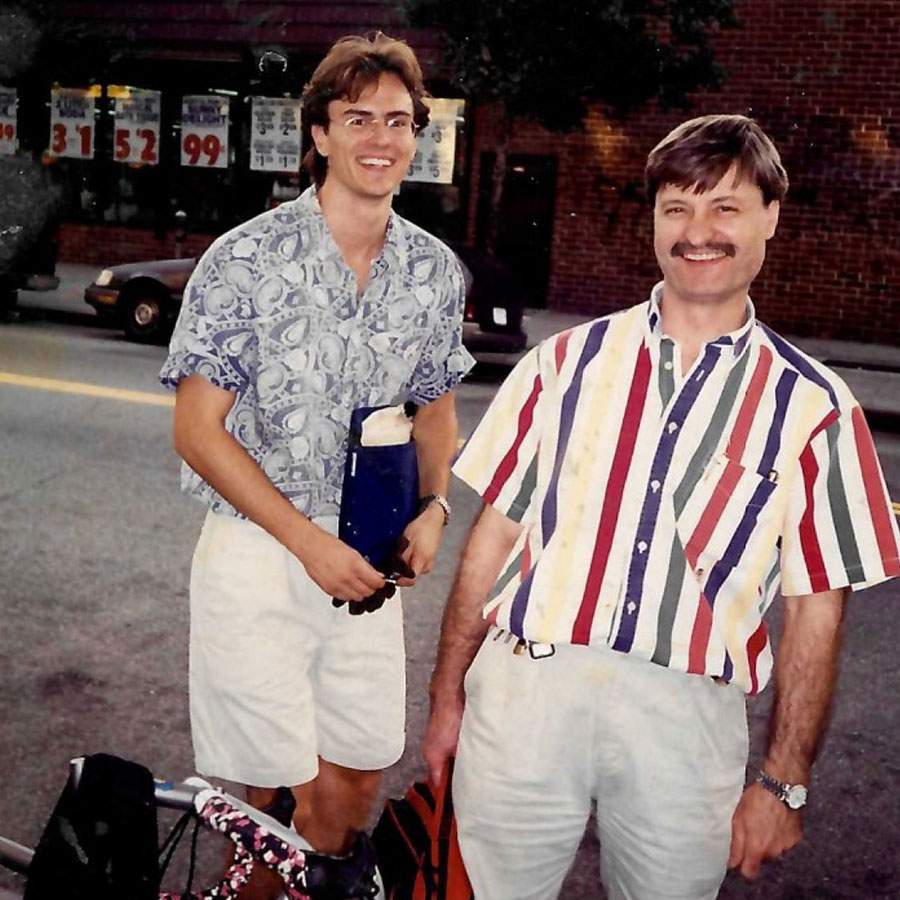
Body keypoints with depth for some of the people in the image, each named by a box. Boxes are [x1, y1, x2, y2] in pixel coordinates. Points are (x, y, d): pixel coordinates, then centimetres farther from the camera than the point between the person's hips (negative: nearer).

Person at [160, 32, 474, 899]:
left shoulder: (435, 271, 3)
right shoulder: (246, 258, -11)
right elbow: (198, 430, -10)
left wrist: (433, 508, -1)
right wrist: (310, 542, -16)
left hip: (365, 559, 4)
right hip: (259, 553, -4)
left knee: (355, 780, 14)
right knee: (277, 792, 4)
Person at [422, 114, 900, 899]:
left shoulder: (814, 405, 0)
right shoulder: (569, 359, 4)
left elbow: (817, 609, 2)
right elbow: (494, 531, 6)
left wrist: (784, 783, 1)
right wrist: (448, 696, 6)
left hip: (687, 716, -1)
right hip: (525, 688, 1)